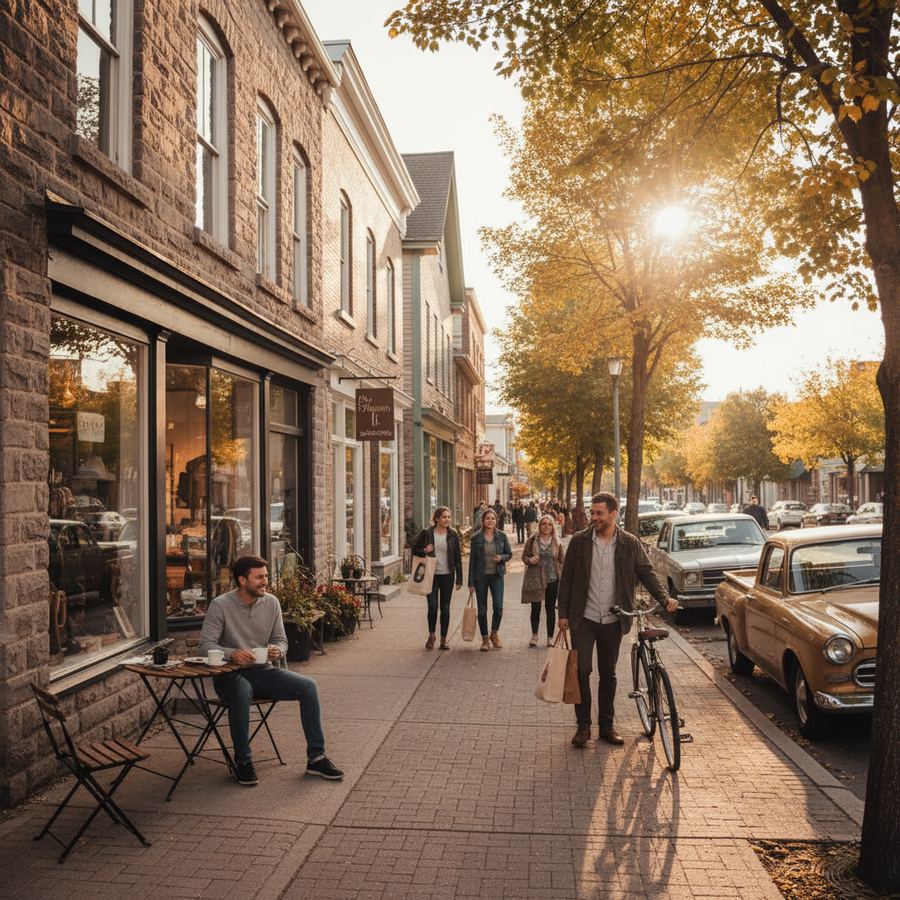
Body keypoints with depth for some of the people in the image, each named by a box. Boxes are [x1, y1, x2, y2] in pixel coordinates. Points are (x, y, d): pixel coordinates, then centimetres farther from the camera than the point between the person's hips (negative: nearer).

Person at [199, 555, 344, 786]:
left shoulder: (271, 603, 2)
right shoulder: (220, 605, -10)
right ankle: (243, 761, -20)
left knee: (308, 686, -16)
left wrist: (277, 650, -16)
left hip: (263, 672, 5)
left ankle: (316, 757, -8)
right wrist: (231, 654, -34)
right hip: (231, 674, -4)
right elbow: (206, 645, -15)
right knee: (241, 691, -39)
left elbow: (281, 640, 9)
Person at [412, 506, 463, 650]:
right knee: (432, 606, -6)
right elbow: (415, 550, 6)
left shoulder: (453, 534, 0)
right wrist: (424, 551, -16)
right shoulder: (427, 533, -3)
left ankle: (444, 639, 18)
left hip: (447, 575, 1)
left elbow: (458, 558, 2)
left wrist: (459, 579, -1)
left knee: (445, 608, 5)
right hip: (431, 575, -1)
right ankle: (431, 635, 18)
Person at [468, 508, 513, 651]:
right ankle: (485, 638, 20)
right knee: (482, 610, 5)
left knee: (498, 606, -10)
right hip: (480, 576, 0)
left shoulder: (502, 536, 1)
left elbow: (509, 554, 10)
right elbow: (472, 560, 0)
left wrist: (502, 557, -15)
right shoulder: (476, 538, -2)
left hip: (497, 575, 0)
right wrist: (471, 583, -2)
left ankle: (495, 633, 16)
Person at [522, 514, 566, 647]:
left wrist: (561, 574, -2)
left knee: (550, 609, 7)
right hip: (535, 579, -1)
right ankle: (534, 635, 21)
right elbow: (524, 556, 7)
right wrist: (530, 560, -14)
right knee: (535, 608, 3)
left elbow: (562, 560, 7)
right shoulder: (532, 540, 0)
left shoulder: (557, 542, 2)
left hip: (552, 579, 1)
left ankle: (550, 637, 18)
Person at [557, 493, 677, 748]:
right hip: (583, 619, -1)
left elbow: (647, 573, 3)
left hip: (613, 621, 1)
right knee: (581, 671, -4)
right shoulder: (579, 541, -3)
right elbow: (566, 579, 2)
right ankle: (583, 725, 10)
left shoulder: (630, 544, -2)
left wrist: (665, 598, -13)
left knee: (608, 674, 11)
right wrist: (563, 613, -1)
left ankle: (606, 725, 23)